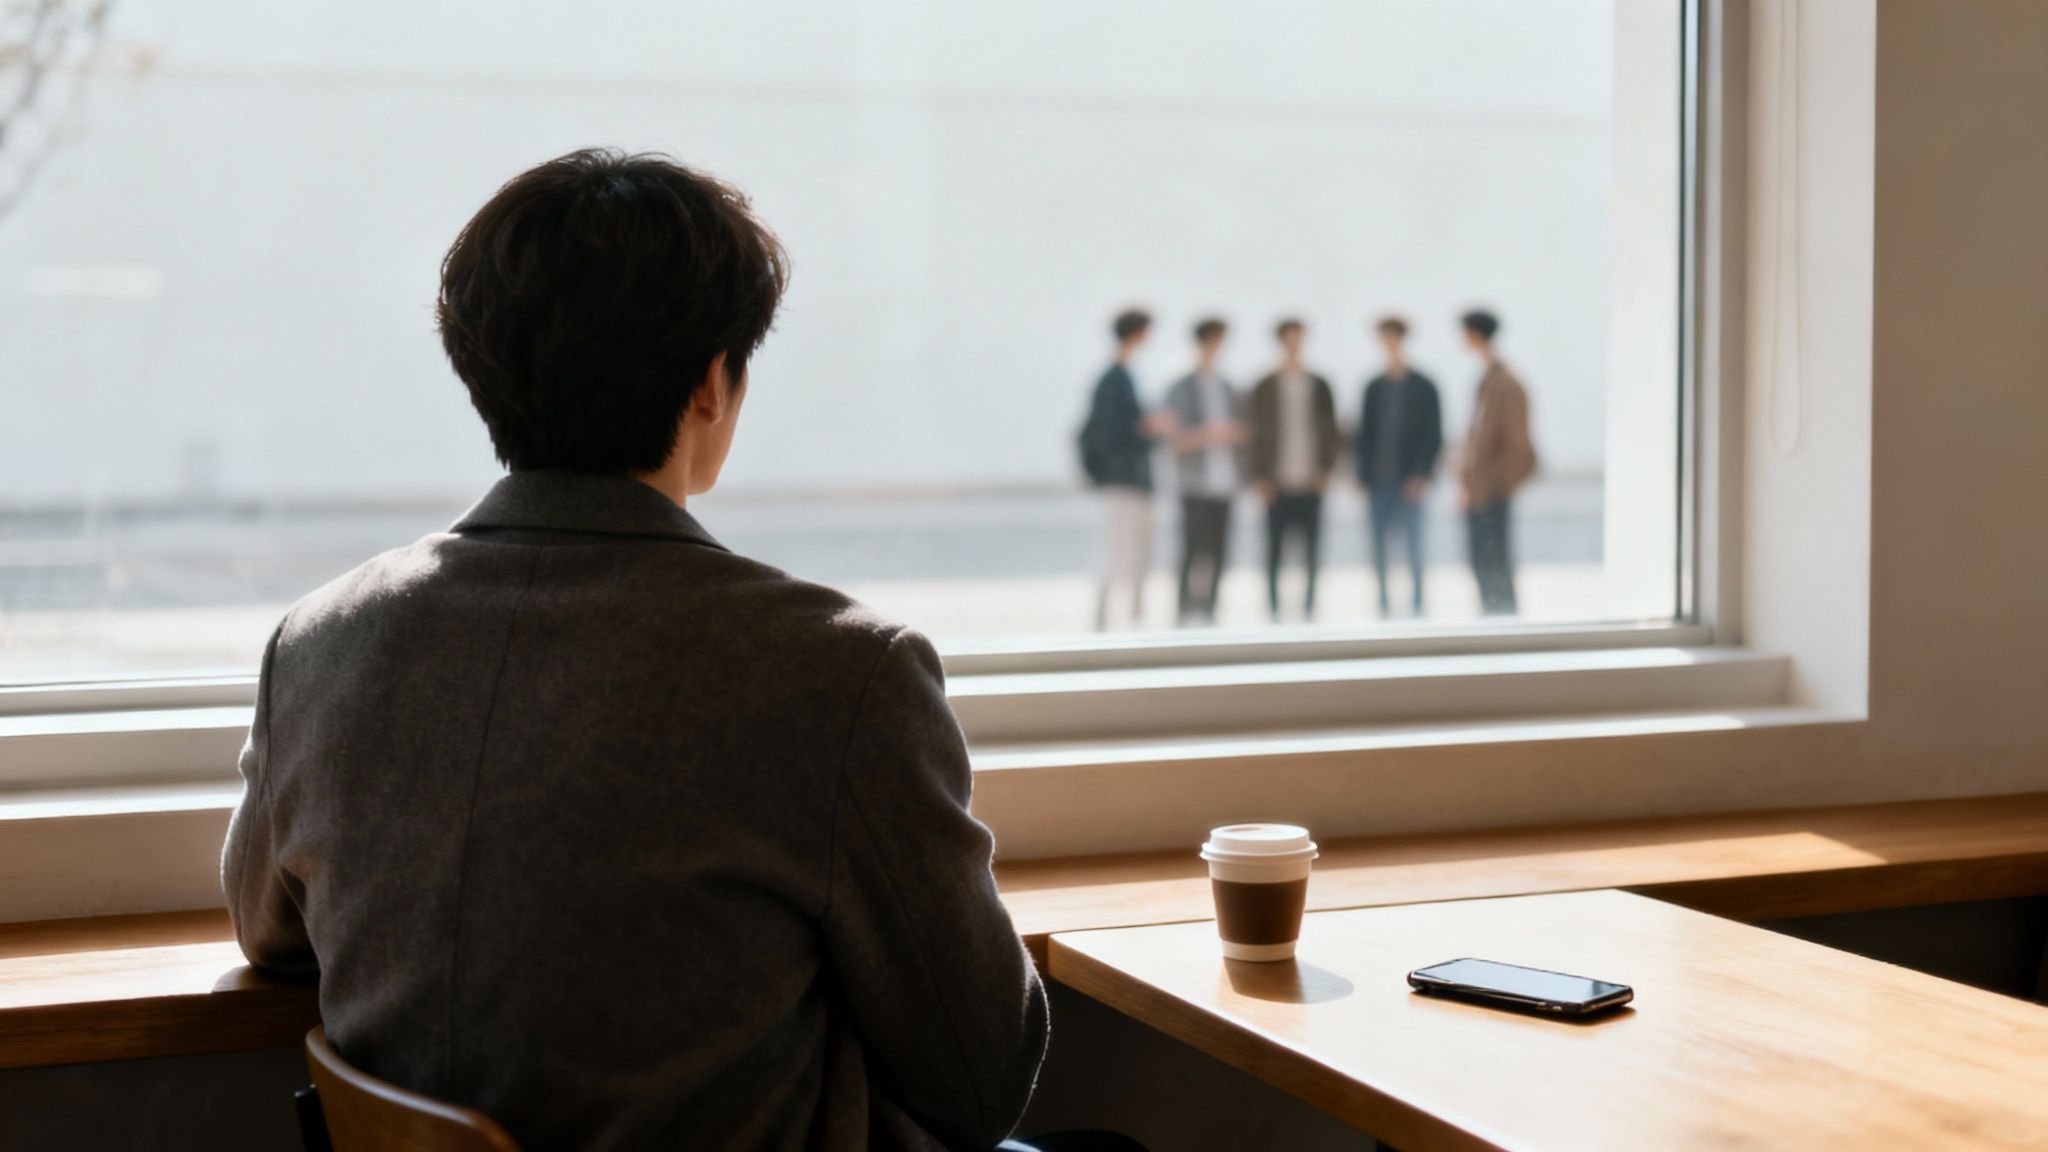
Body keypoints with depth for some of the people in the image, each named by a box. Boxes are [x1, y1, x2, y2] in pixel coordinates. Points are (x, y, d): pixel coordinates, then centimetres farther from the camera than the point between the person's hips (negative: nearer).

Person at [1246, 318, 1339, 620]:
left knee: (1311, 552, -1)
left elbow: (1330, 430, 11)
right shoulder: (1264, 388, 5)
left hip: (1310, 484, 1)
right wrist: (1260, 477, -4)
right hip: (1277, 485, -1)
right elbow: (1256, 433, 4)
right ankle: (1275, 612, 4)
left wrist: (1326, 469, -1)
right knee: (1275, 550, -1)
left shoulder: (1319, 386, 10)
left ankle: (1308, 611, 4)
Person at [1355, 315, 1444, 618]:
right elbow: (1365, 434, 12)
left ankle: (1416, 607, 2)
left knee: (1412, 547, -3)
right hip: (1378, 482, 3)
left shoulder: (1423, 387, 2)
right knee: (1378, 548, 2)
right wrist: (1363, 477, 5)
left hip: (1410, 483, -3)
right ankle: (1385, 607, 8)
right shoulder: (1374, 387, 12)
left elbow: (1434, 436, -1)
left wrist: (1421, 476, -11)